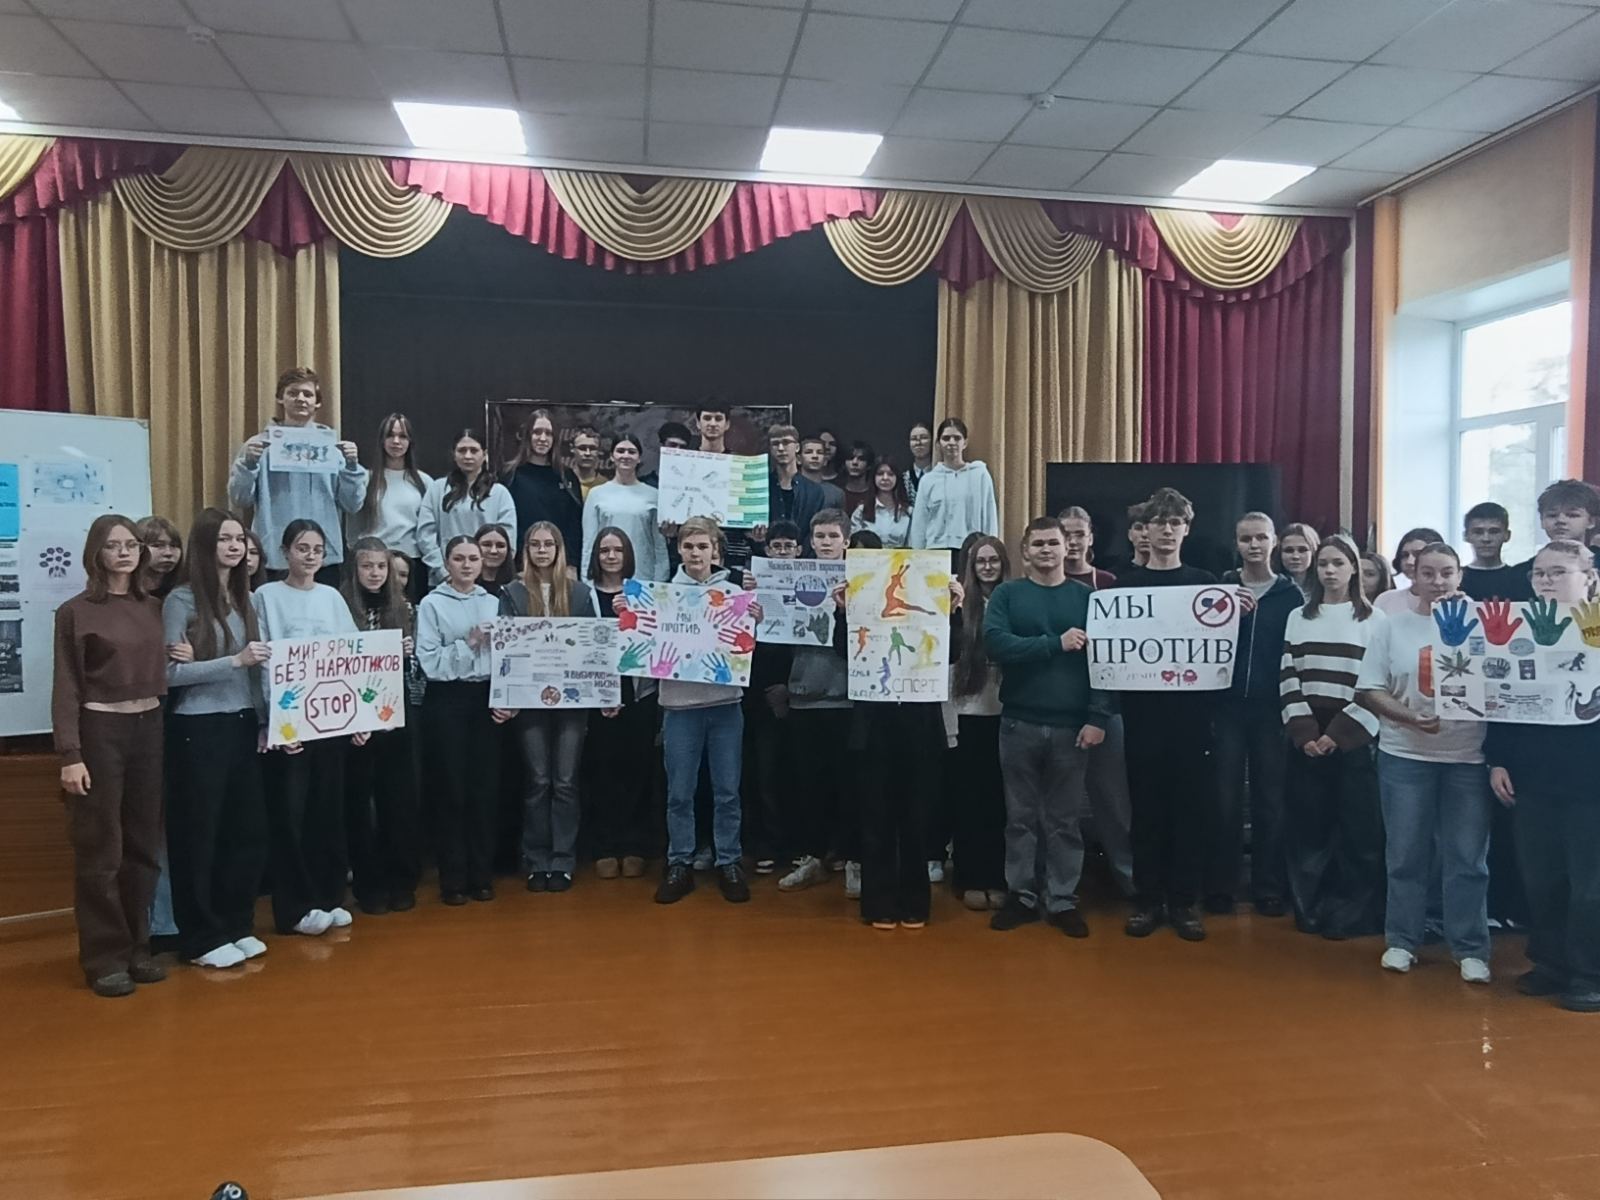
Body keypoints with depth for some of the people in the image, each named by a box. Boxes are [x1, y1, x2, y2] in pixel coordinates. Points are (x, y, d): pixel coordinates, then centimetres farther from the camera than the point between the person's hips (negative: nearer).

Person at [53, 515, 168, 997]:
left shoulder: (154, 608, 10)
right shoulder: (76, 612, -4)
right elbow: (66, 687, -8)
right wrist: (69, 754, -13)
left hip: (150, 729, 5)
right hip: (100, 731, -5)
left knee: (143, 845, 10)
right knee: (101, 850, 1)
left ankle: (137, 947, 22)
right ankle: (104, 957, 12)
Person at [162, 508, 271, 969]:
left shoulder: (245, 598, 10)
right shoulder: (181, 600, -7)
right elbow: (170, 673, -13)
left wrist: (266, 722, 6)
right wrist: (235, 661, -20)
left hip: (243, 727, 6)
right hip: (197, 731, -6)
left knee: (248, 829, 11)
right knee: (198, 835, 5)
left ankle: (237, 925, 25)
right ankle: (201, 938, 17)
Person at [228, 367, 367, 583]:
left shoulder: (332, 444, 6)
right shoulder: (261, 445, 4)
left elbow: (353, 504, 2)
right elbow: (239, 500, 0)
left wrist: (351, 465, -12)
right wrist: (248, 464, -14)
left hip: (325, 558, 1)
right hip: (274, 559, -1)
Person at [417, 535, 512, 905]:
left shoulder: (493, 602, 9)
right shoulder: (432, 604, -3)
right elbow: (429, 661, -12)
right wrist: (468, 643, -17)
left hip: (486, 698, 3)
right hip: (447, 700, -3)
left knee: (484, 786, 7)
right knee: (452, 788, 3)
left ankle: (481, 873, 18)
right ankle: (453, 878, 13)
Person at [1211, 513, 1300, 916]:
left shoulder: (1291, 594, 4)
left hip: (1271, 708, 0)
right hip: (1228, 706, 0)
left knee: (1270, 800, 7)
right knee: (1226, 799, 3)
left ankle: (1269, 888, 17)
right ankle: (1220, 886, 13)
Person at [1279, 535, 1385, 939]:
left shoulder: (1374, 620, 2)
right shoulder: (1298, 617, 11)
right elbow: (1288, 679, 5)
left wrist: (1337, 734, -11)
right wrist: (1304, 733, -6)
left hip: (1354, 741, -3)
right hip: (1305, 741, 3)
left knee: (1358, 830, 0)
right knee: (1307, 828, 6)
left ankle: (1351, 914, 13)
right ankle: (1311, 909, 18)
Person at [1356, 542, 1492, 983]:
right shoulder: (1393, 626, 2)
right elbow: (1368, 691, 0)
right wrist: (1409, 717, -15)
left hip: (1468, 756, 0)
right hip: (1405, 755, 1)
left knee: (1468, 859, 6)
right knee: (1406, 855, 9)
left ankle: (1471, 949, 18)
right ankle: (1402, 940, 21)